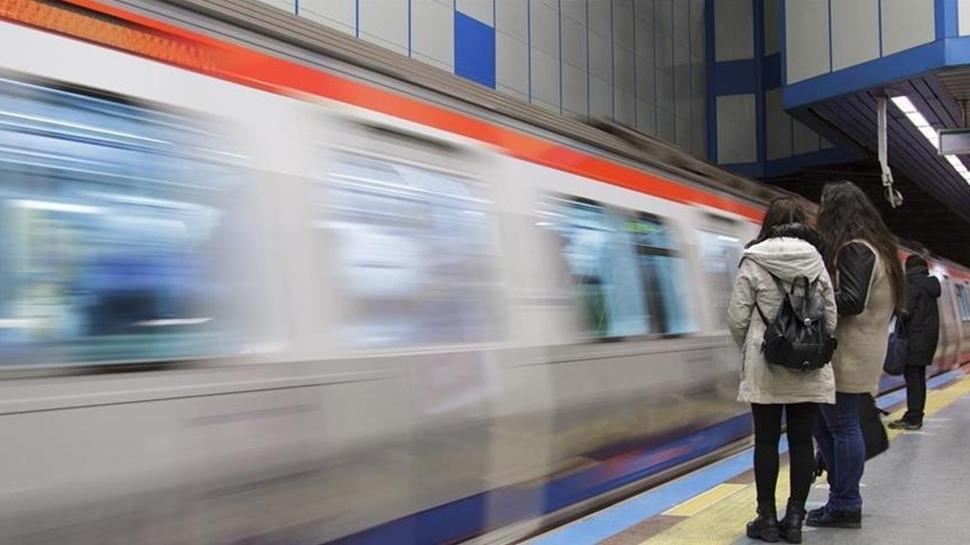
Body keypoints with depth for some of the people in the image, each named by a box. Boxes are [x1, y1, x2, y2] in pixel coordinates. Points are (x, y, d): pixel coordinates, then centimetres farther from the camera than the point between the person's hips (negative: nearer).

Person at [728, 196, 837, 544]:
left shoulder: (754, 261, -6)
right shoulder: (816, 261, 2)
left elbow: (738, 317, -7)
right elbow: (830, 318, 4)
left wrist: (748, 349, 10)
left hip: (765, 365, -2)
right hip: (809, 369, 3)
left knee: (767, 441, 5)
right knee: (801, 441, 8)